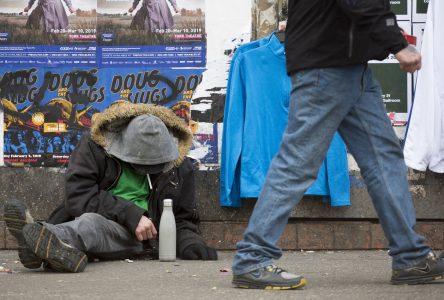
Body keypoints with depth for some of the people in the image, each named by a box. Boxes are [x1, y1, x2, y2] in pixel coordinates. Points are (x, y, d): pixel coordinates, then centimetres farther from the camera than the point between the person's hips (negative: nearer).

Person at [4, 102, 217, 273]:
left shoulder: (179, 166, 9)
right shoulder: (94, 145, 1)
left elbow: (184, 218, 20)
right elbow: (78, 196, -9)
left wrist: (189, 241, -4)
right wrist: (129, 214, -17)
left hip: (137, 236, -1)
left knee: (92, 223, -36)